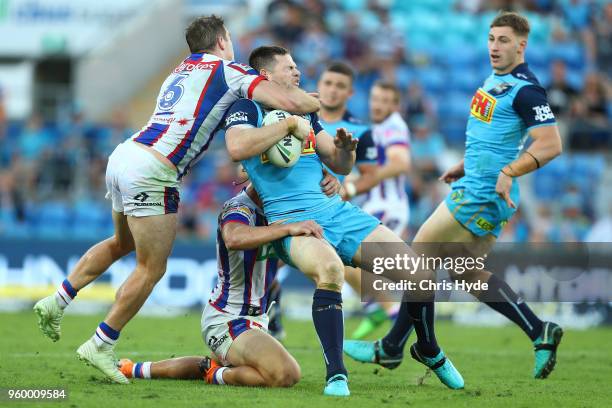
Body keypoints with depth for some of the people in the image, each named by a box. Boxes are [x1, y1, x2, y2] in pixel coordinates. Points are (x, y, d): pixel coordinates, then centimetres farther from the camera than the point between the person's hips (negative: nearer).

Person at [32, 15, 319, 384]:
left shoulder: (181, 73, 23)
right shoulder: (229, 72, -1)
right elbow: (288, 101, -10)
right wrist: (315, 102, 11)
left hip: (124, 157, 8)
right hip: (151, 174, -8)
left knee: (122, 243, 31)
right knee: (152, 268, 2)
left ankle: (57, 302, 30)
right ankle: (101, 347, 6)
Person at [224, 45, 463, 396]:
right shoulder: (248, 109, 0)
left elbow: (341, 167, 22)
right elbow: (236, 148, -23)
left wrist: (345, 150, -1)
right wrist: (289, 123, -16)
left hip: (336, 210, 6)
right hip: (291, 219, -6)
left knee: (419, 276, -4)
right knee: (330, 269, -40)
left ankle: (429, 351, 25)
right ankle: (336, 375, -31)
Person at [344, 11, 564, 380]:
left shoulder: (526, 90, -16)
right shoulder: (495, 80, 14)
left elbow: (551, 144, -23)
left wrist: (508, 172, -32)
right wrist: (466, 166, 23)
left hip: (481, 197, -10)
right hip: (476, 189, 10)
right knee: (468, 273, 13)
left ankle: (391, 348, 7)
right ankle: (539, 332, 13)